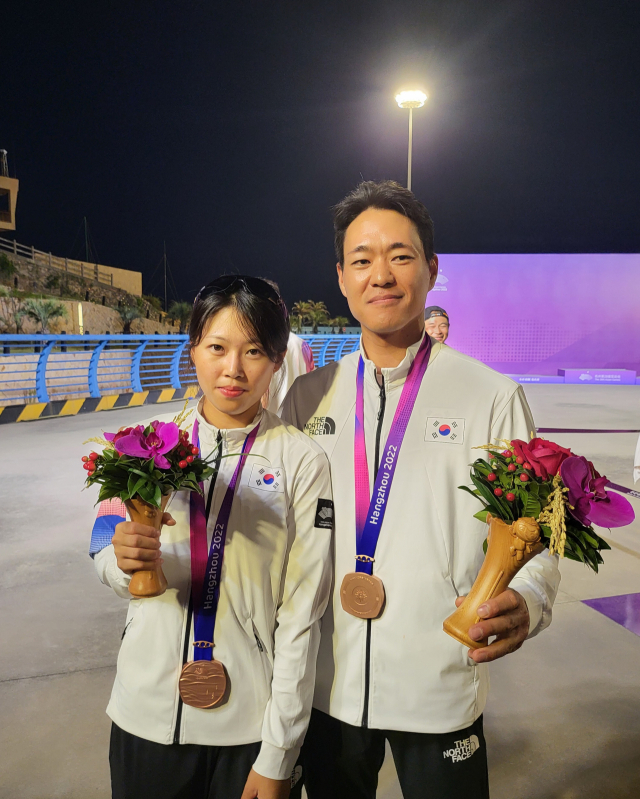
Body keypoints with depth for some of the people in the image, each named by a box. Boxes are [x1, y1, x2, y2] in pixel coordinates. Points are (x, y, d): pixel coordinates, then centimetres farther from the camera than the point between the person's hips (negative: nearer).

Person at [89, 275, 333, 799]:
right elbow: (107, 562, 7)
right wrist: (125, 562, -17)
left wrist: (277, 757, -7)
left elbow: (301, 614, -9)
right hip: (146, 713, 3)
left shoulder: (302, 460, -11)